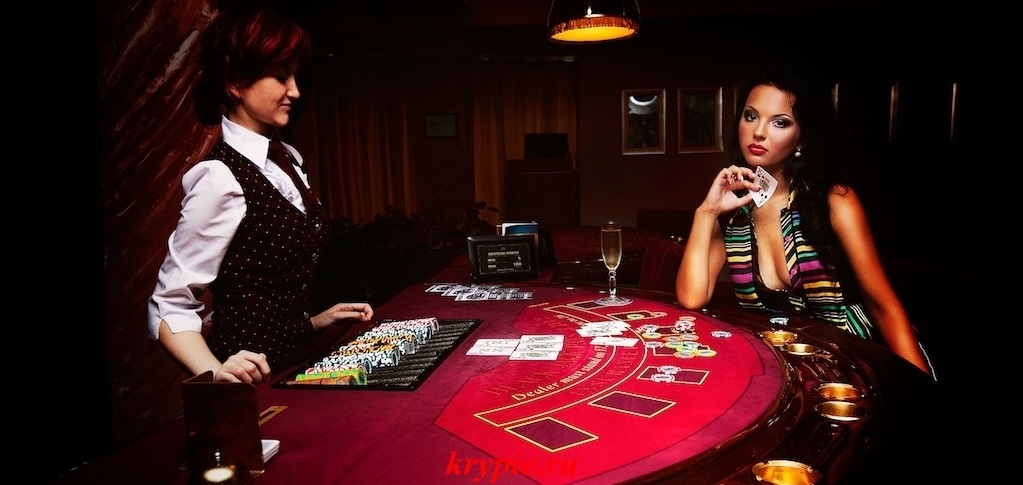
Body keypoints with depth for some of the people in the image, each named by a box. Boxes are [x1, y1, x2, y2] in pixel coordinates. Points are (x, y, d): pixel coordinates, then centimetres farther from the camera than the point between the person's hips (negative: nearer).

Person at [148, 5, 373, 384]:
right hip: (256, 375, -7)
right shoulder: (222, 179, -18)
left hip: (297, 362, 7)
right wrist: (215, 374, -29)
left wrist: (314, 320, 9)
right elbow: (170, 307, -16)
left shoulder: (287, 160, 6)